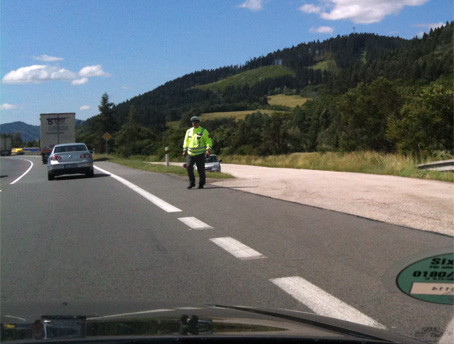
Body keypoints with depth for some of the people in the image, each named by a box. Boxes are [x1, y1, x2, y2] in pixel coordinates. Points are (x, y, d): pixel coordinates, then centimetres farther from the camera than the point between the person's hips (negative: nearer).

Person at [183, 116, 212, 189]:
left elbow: (208, 141, -2)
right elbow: (186, 141, 22)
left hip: (200, 154, -3)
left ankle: (201, 184, 12)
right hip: (190, 153, 3)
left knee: (201, 169, -2)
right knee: (189, 167, -7)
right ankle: (191, 183, 6)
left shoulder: (203, 131, 1)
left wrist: (208, 149, -14)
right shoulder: (189, 131, 13)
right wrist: (184, 150, 15)